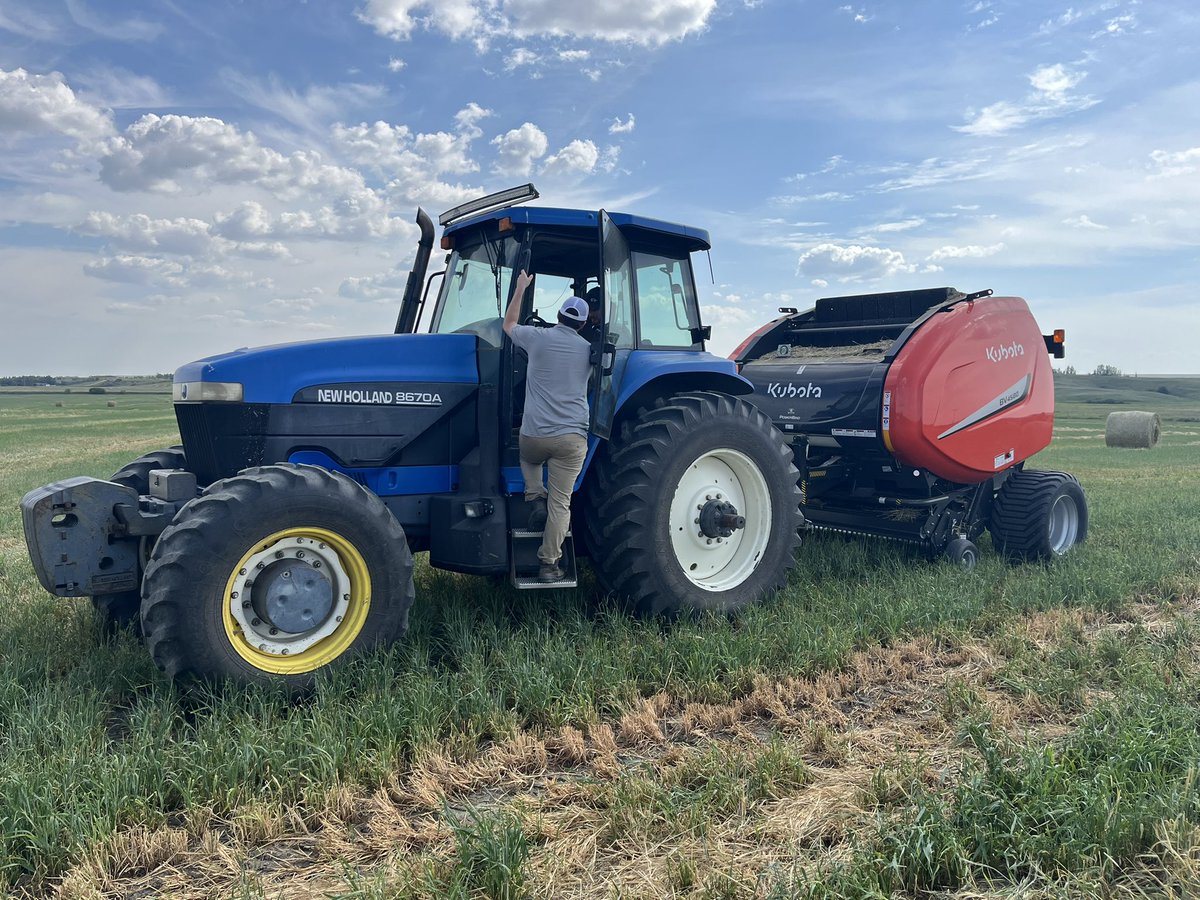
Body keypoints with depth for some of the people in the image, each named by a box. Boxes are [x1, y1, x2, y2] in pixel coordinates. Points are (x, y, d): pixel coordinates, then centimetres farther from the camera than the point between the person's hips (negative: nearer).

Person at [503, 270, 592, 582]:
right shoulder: (588, 351, 7)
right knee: (560, 504, 4)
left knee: (528, 459, 36)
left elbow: (508, 325, 21)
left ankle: (535, 497, 13)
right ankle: (549, 564, 5)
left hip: (534, 436, 0)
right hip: (572, 439, 0)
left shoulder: (538, 337, 0)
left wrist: (520, 288, 31)